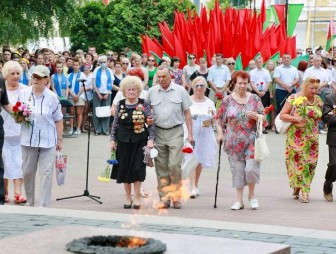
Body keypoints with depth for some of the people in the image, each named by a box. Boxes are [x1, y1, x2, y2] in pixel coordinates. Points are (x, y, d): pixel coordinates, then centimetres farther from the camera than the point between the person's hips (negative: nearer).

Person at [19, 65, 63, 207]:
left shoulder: (52, 97, -2)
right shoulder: (24, 94, 2)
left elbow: (58, 120, 4)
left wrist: (59, 139, 4)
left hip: (48, 141, -2)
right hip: (28, 140, 2)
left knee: (46, 173, -5)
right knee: (28, 172, 9)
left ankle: (43, 205, -1)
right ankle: (30, 203, 24)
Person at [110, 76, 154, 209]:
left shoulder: (144, 105, -2)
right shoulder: (120, 105, 5)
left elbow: (151, 123, -2)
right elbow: (115, 123, 11)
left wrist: (150, 139, -9)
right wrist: (113, 139, 6)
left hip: (139, 140, -2)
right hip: (123, 140, 3)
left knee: (137, 167, -6)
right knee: (124, 168, 5)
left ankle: (137, 196, 6)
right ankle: (128, 197, 17)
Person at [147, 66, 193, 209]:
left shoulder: (180, 91, 3)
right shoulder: (152, 92, 8)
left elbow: (187, 113, 5)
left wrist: (190, 133, 0)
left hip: (175, 132, -2)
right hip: (158, 132, 3)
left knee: (174, 165, -11)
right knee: (161, 167, 4)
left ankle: (176, 196, 2)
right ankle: (164, 198, 11)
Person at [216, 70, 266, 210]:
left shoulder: (255, 99, 4)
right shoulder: (228, 100, 4)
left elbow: (264, 118, 3)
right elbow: (220, 119, 10)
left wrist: (256, 116, -16)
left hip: (251, 141, -1)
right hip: (234, 142, 1)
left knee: (251, 167, -11)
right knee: (237, 169, 3)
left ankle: (252, 194, 13)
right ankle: (239, 200, 12)